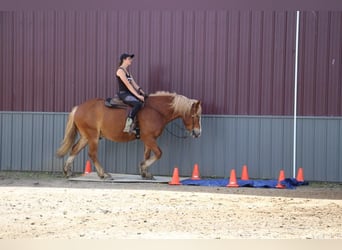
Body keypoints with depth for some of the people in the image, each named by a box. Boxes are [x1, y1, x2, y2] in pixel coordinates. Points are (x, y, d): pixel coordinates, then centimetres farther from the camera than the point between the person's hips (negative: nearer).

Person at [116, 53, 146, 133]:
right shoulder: (120, 71, -11)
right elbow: (128, 85, -18)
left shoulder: (127, 71, 18)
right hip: (123, 93, -10)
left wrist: (142, 92, 0)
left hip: (130, 93, 10)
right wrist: (138, 95, -22)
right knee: (138, 104, -33)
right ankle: (128, 124, -34)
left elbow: (133, 83, 14)